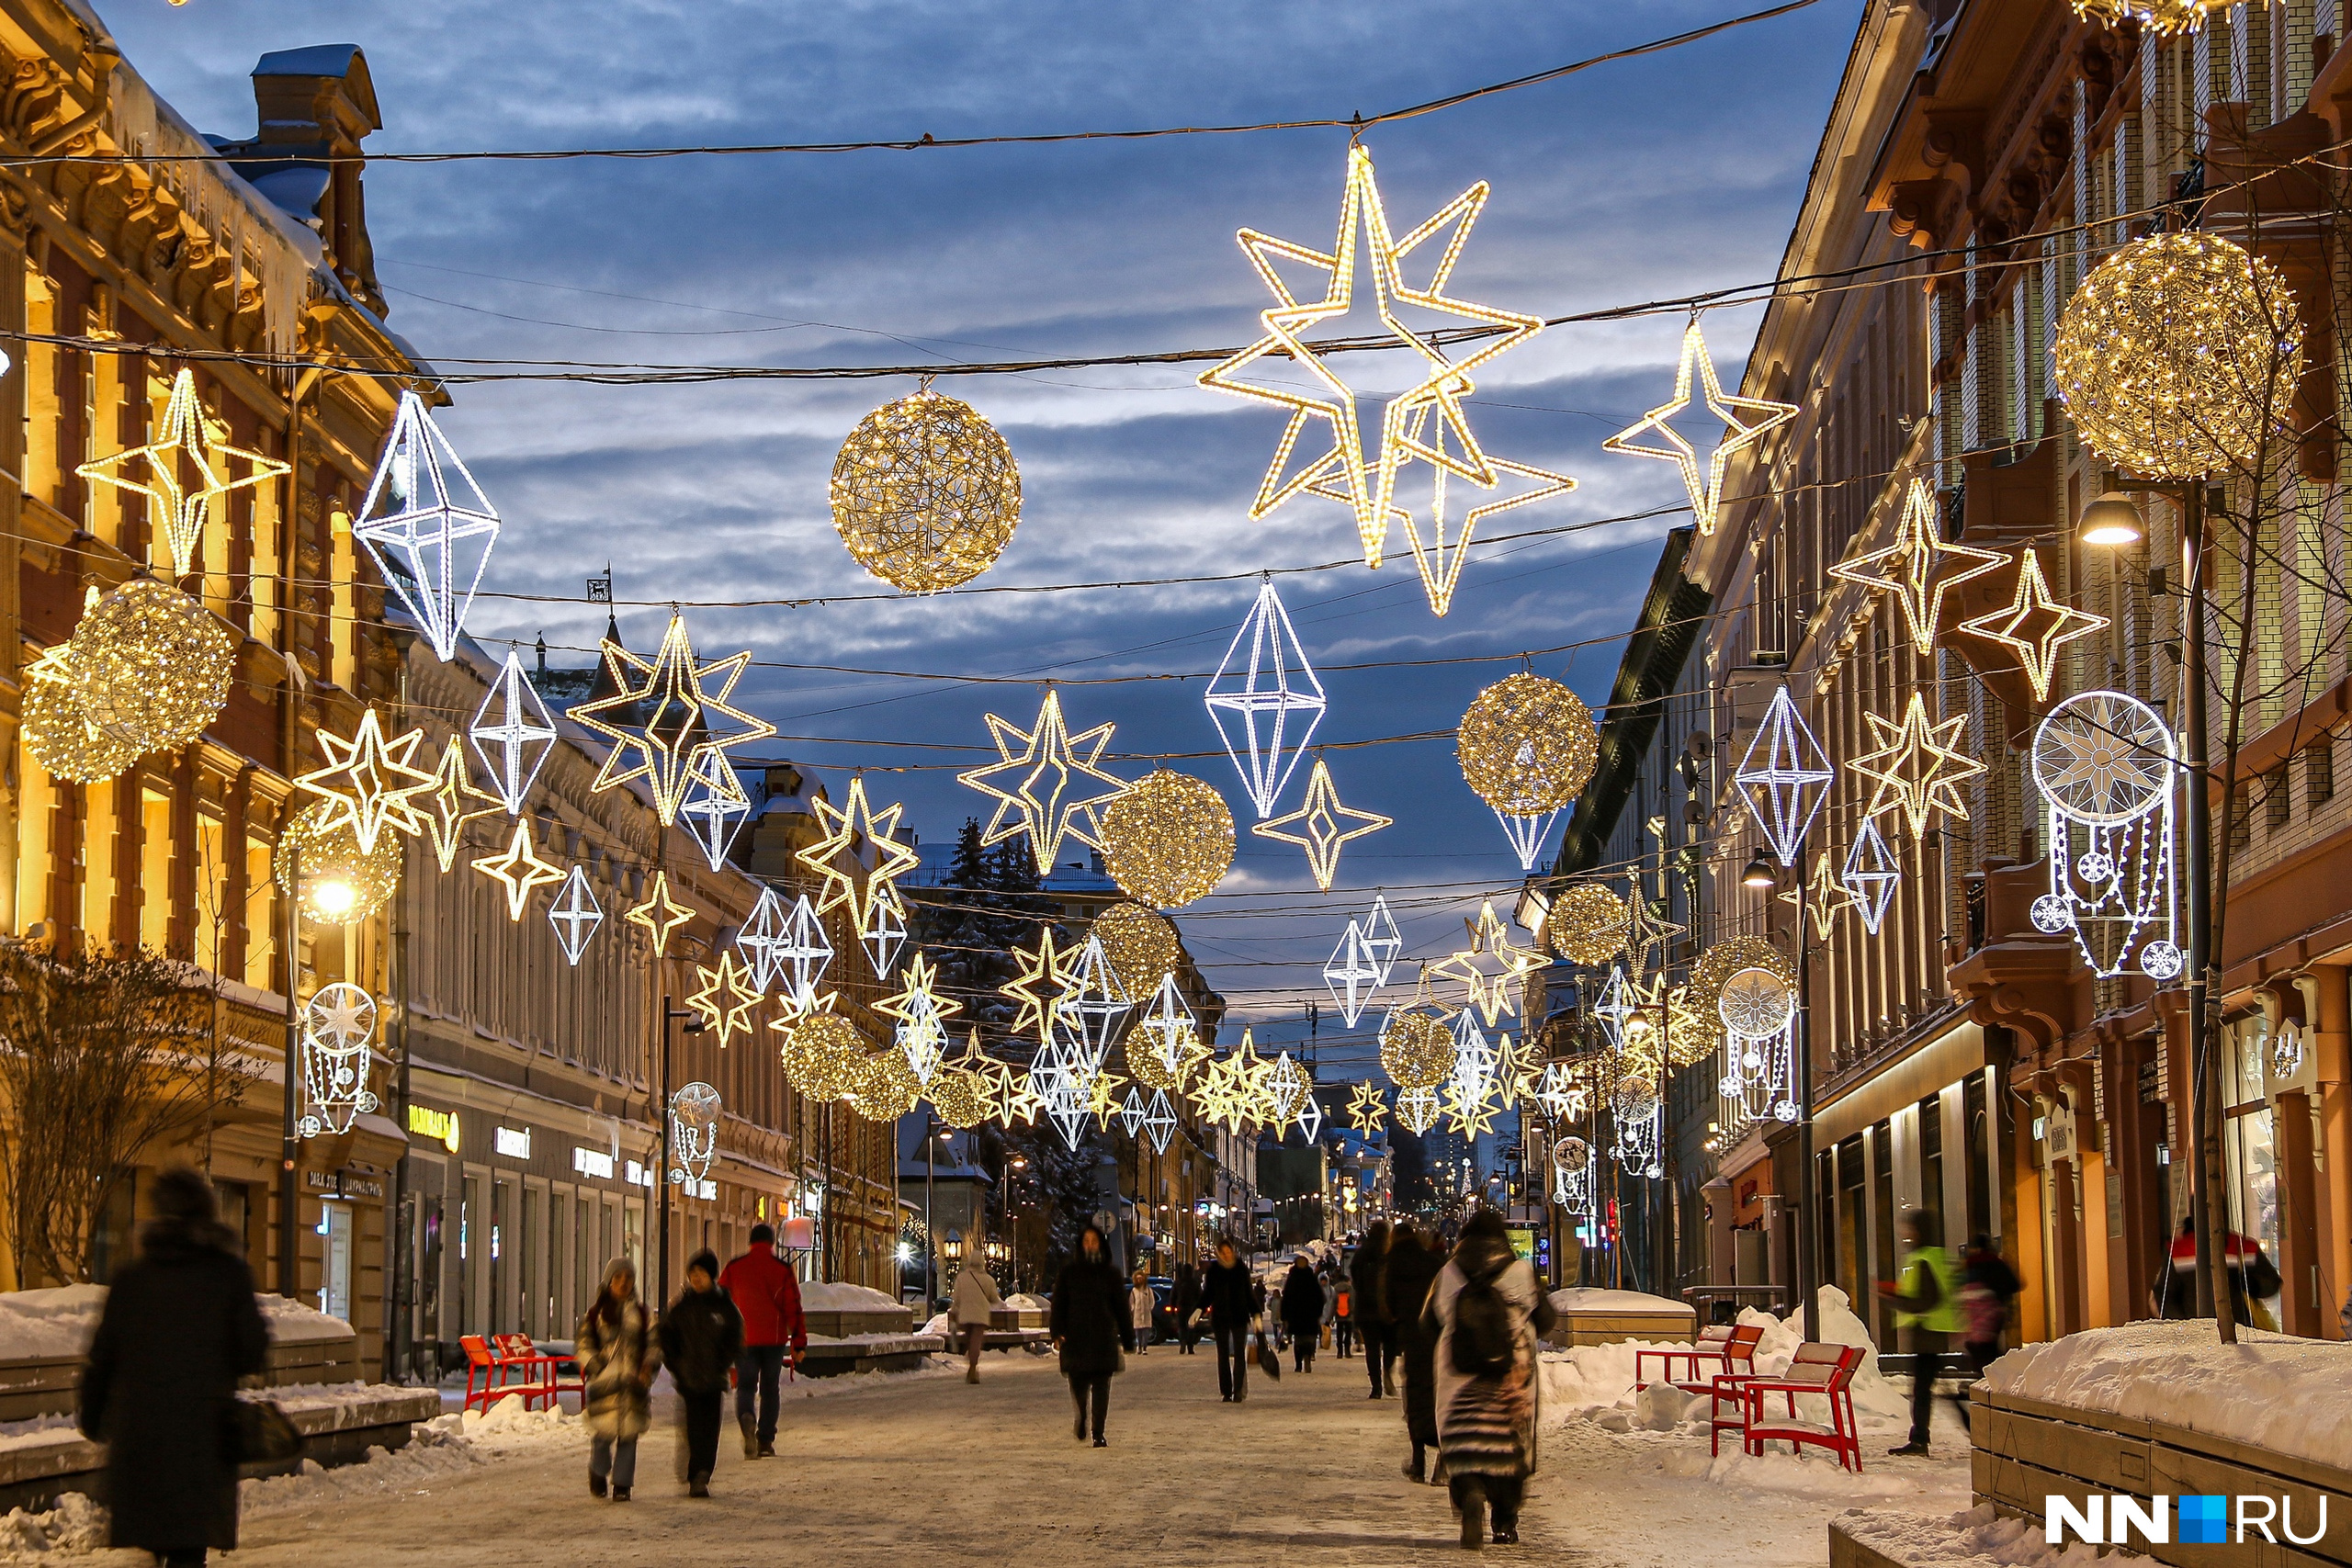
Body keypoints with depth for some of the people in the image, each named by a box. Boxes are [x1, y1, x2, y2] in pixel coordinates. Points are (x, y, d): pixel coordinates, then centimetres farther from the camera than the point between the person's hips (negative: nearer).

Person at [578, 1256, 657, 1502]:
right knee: (603, 1431, -5)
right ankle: (597, 1473, 22)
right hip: (604, 1380, -1)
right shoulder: (596, 1312, 6)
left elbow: (653, 1343, 13)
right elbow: (584, 1344, 6)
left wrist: (649, 1366, -4)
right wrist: (594, 1366, -9)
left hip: (633, 1381, 1)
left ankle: (622, 1484, 8)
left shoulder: (641, 1313, 12)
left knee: (628, 1434, -1)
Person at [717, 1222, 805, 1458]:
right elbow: (794, 1308, -1)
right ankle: (765, 1442, 10)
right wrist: (799, 1343, 2)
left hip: (743, 1339, 0)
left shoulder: (733, 1268, 4)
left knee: (745, 1385, 6)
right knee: (769, 1389, 11)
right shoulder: (783, 1269, 1)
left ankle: (747, 1418, -26)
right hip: (773, 1338, 0)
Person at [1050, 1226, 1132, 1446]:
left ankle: (1098, 1433, 0)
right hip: (1075, 1335, 0)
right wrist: (1058, 1333, -9)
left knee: (1101, 1386, -5)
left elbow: (1121, 1307, 11)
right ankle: (1081, 1417, 30)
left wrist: (1127, 1339, 10)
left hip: (1103, 1337, 0)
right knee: (1078, 1384, -1)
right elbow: (1058, 1304, 2)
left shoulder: (1110, 1273, 7)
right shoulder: (1069, 1271, 5)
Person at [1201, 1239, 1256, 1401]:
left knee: (1239, 1354, -7)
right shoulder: (1213, 1271, 2)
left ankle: (1238, 1391, -7)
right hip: (1220, 1318, 1)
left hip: (1239, 1317, -1)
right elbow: (1207, 1295, 7)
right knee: (1223, 1355, 2)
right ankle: (1226, 1391, 6)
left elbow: (1249, 1295, 10)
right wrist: (1199, 1310, -9)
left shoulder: (1241, 1270, 3)